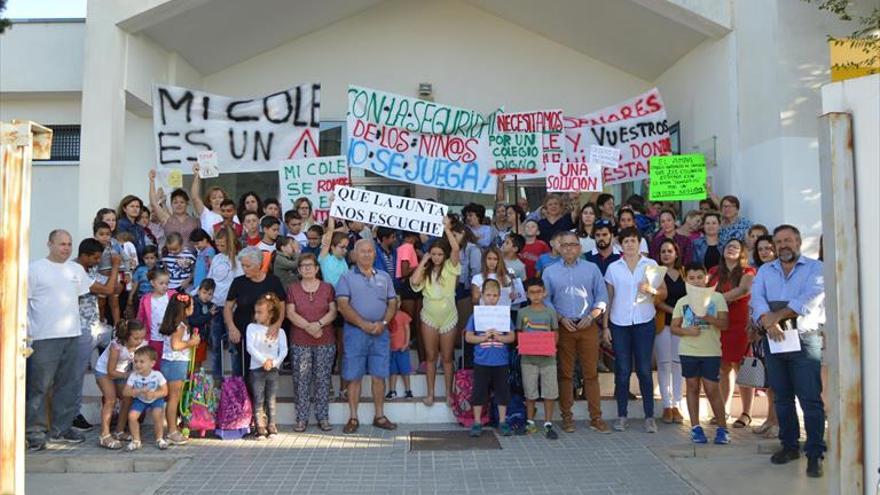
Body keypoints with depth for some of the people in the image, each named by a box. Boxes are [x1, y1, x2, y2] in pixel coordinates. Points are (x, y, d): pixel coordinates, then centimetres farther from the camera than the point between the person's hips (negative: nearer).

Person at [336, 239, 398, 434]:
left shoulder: (384, 277, 13)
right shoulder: (347, 277, 2)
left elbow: (392, 303, 9)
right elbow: (343, 305, -8)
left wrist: (383, 323, -9)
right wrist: (364, 324, -16)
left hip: (380, 332, 3)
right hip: (355, 331, -2)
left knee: (379, 376, 5)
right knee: (354, 377, 1)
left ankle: (379, 416, 14)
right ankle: (353, 418, 11)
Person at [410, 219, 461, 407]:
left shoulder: (450, 267, -2)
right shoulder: (426, 271, 4)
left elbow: (455, 248, -19)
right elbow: (414, 281, -16)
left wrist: (447, 228, -16)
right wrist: (423, 261, -7)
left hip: (448, 316, -2)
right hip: (429, 316, 2)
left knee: (447, 357, 6)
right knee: (430, 356, 8)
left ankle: (449, 393, 16)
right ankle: (430, 393, 16)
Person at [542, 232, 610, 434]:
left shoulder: (592, 268, 8)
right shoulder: (550, 271, 7)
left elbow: (602, 296, 6)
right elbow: (546, 300, 4)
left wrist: (591, 316, -9)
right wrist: (561, 318, -8)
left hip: (588, 326, 0)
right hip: (563, 327, 0)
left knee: (591, 372, 1)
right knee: (565, 373, 4)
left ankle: (596, 418, 8)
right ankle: (566, 417, 12)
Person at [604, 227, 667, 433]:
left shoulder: (651, 264, 5)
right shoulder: (613, 268, 7)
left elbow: (664, 292, 4)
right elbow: (608, 298, 9)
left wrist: (651, 289, -17)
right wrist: (605, 325, 5)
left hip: (644, 323, -1)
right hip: (619, 323, 1)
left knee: (644, 369, -1)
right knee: (622, 370, 3)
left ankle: (649, 416, 8)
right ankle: (621, 416, 12)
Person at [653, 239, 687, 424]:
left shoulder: (684, 273, 12)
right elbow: (655, 299, -6)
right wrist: (672, 310, -15)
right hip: (662, 323, -3)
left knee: (678, 363, 2)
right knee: (664, 363, -1)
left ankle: (676, 405, 9)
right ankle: (667, 406, 6)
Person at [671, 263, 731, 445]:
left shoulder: (717, 297, 1)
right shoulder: (682, 302, 6)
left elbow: (724, 324, -5)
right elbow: (673, 327, 6)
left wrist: (707, 317, -22)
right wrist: (687, 331, -13)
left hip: (711, 351, -2)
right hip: (688, 351, 2)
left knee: (712, 389, -2)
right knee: (692, 387, 8)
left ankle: (722, 428, 11)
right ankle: (695, 427, 16)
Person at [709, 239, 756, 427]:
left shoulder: (747, 272, 4)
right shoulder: (714, 271, 16)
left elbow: (745, 289, -15)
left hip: (740, 325, -3)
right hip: (719, 324, 3)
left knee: (740, 367, -4)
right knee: (724, 367, 5)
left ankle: (746, 414, 3)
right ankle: (724, 410, 15)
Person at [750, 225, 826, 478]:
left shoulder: (815, 268, 3)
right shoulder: (765, 271, 14)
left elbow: (810, 299, -13)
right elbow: (756, 299, -3)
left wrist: (777, 315, -16)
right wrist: (768, 322, -21)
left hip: (806, 340, -4)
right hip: (774, 340, 4)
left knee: (811, 399, -7)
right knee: (782, 397, 11)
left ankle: (815, 453, -2)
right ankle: (789, 445, 22)